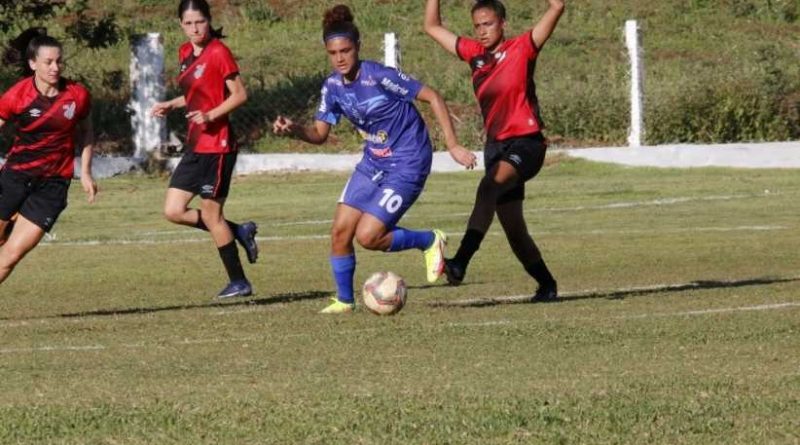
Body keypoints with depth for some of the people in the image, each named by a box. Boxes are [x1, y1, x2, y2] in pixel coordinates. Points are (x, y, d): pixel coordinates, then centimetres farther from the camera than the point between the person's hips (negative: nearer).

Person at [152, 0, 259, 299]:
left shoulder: (218, 52, -12)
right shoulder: (185, 53, 11)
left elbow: (239, 94, -14)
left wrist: (210, 115, -26)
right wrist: (171, 105, 8)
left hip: (216, 145, -8)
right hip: (196, 145, 8)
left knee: (210, 214, -3)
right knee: (173, 211, 4)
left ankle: (239, 283, 9)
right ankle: (239, 232, 18)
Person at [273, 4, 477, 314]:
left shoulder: (380, 76, -22)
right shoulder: (332, 86, -1)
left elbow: (433, 98, -17)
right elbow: (320, 133, 5)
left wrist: (453, 146, -18)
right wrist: (293, 130, -17)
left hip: (407, 165, -7)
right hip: (373, 163, 7)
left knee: (367, 236, -15)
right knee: (340, 230, -1)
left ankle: (429, 241, 9)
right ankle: (344, 300, 17)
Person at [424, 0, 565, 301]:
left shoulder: (522, 49, -4)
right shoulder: (474, 54, 11)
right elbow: (432, 27, 20)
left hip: (526, 143, -7)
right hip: (496, 145, 7)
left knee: (489, 187, -34)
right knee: (513, 229, 8)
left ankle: (461, 263, -46)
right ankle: (546, 285, 24)